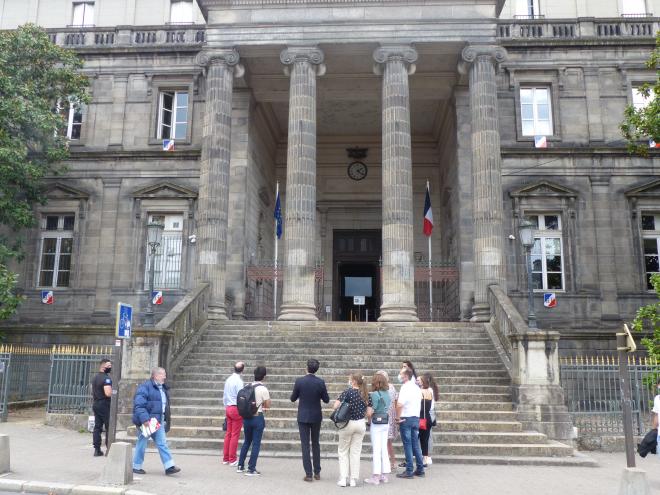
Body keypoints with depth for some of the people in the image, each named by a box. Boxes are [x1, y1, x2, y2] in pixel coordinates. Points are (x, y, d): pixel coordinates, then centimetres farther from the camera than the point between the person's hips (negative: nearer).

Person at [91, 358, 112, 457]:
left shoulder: (95, 377, 13)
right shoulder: (106, 378, -17)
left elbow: (92, 391, 22)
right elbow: (108, 393, -27)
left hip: (95, 403, 9)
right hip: (104, 405, -9)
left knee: (97, 427, 9)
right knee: (109, 427, -2)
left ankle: (97, 449, 10)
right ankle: (109, 449, -1)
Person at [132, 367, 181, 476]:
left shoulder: (162, 388, 15)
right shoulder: (145, 386, -13)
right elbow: (139, 404, -22)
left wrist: (167, 420, 20)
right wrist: (144, 419, -28)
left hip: (158, 421, 8)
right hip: (146, 422, -8)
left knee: (162, 443, 4)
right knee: (142, 443, 4)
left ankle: (169, 466, 3)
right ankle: (136, 467, 20)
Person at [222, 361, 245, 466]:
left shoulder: (228, 379, 9)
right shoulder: (238, 381, -14)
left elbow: (224, 396, 15)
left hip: (228, 408, 7)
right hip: (237, 409, -7)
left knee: (228, 433, 12)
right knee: (235, 435, 0)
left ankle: (225, 458, 18)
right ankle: (232, 460, 4)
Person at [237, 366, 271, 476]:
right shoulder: (263, 389, -13)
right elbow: (268, 405, -8)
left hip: (246, 417, 6)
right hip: (258, 418, -6)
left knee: (246, 442, 19)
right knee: (256, 444, 3)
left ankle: (240, 466, 24)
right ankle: (251, 469, 5)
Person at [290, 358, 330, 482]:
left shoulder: (299, 381, -11)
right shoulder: (320, 382, -9)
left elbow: (293, 399, -2)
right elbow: (326, 400, -1)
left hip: (303, 417, -2)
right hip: (316, 416, 2)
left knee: (305, 445, 4)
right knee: (316, 444, 16)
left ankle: (308, 474, 4)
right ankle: (317, 472, 21)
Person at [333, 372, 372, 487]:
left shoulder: (348, 392, -13)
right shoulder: (366, 394, 0)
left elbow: (336, 406, -18)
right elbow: (369, 412, 0)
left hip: (348, 423, -3)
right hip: (361, 424, 4)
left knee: (343, 451, 10)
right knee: (356, 452, 11)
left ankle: (343, 479, 5)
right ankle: (353, 480, 12)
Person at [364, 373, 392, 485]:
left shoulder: (375, 394, -15)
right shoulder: (387, 393, 6)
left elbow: (372, 410, -18)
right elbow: (387, 408, 9)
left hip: (376, 423, -7)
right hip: (386, 423, 7)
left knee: (376, 450, -2)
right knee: (384, 449, 13)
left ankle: (375, 477, 3)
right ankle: (384, 475, 19)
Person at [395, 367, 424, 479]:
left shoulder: (405, 387, -15)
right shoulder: (417, 388, 12)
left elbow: (399, 404, -25)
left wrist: (398, 417, -15)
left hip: (406, 419, -8)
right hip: (416, 418, 8)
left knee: (407, 445, -2)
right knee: (416, 444, 13)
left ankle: (409, 471, 2)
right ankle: (420, 469, 17)